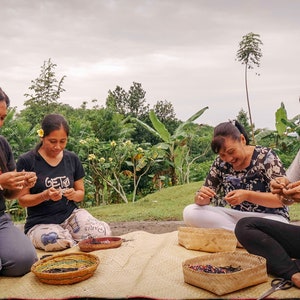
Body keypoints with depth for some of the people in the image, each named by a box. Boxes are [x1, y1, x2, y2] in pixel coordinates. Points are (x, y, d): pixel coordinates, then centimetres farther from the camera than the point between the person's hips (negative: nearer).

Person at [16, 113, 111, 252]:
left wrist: (74, 195, -12)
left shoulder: (72, 159, 6)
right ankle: (78, 243, -5)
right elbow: (22, 199, -3)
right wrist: (45, 196, -21)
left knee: (103, 233, -26)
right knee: (58, 241, -38)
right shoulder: (26, 161, -6)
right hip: (40, 223, -3)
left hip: (71, 214, 3)